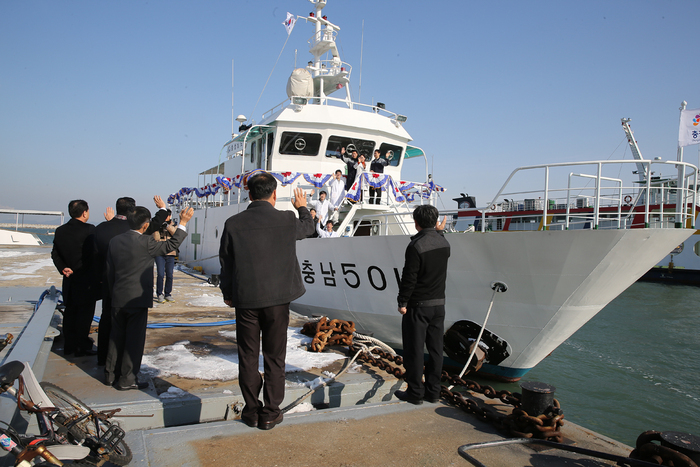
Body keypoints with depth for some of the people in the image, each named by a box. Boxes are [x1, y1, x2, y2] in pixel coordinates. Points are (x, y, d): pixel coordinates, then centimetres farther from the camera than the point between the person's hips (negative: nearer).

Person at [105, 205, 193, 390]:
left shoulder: (114, 241, 4)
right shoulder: (145, 242, -16)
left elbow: (109, 271, 10)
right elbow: (171, 245, -6)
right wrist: (183, 223, -1)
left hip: (117, 299, 7)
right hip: (137, 299, -6)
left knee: (117, 337, 17)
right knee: (134, 339, 3)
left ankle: (110, 374, 26)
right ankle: (127, 380, 8)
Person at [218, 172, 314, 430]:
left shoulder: (233, 223, -5)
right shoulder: (287, 220, -9)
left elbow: (226, 262, 3)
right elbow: (307, 227, 15)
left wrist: (227, 293, 18)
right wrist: (302, 208, 35)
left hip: (245, 300, 1)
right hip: (277, 298, -1)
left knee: (248, 358, 13)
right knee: (274, 358, 10)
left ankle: (251, 411, 24)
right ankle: (270, 413, 18)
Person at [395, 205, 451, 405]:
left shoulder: (416, 246, -17)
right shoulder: (444, 243, 4)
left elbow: (409, 278, -18)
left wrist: (402, 302, -7)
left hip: (418, 305, -7)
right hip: (439, 303, 7)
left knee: (414, 350, 3)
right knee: (435, 349, 12)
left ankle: (415, 392, 10)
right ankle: (433, 391, 20)